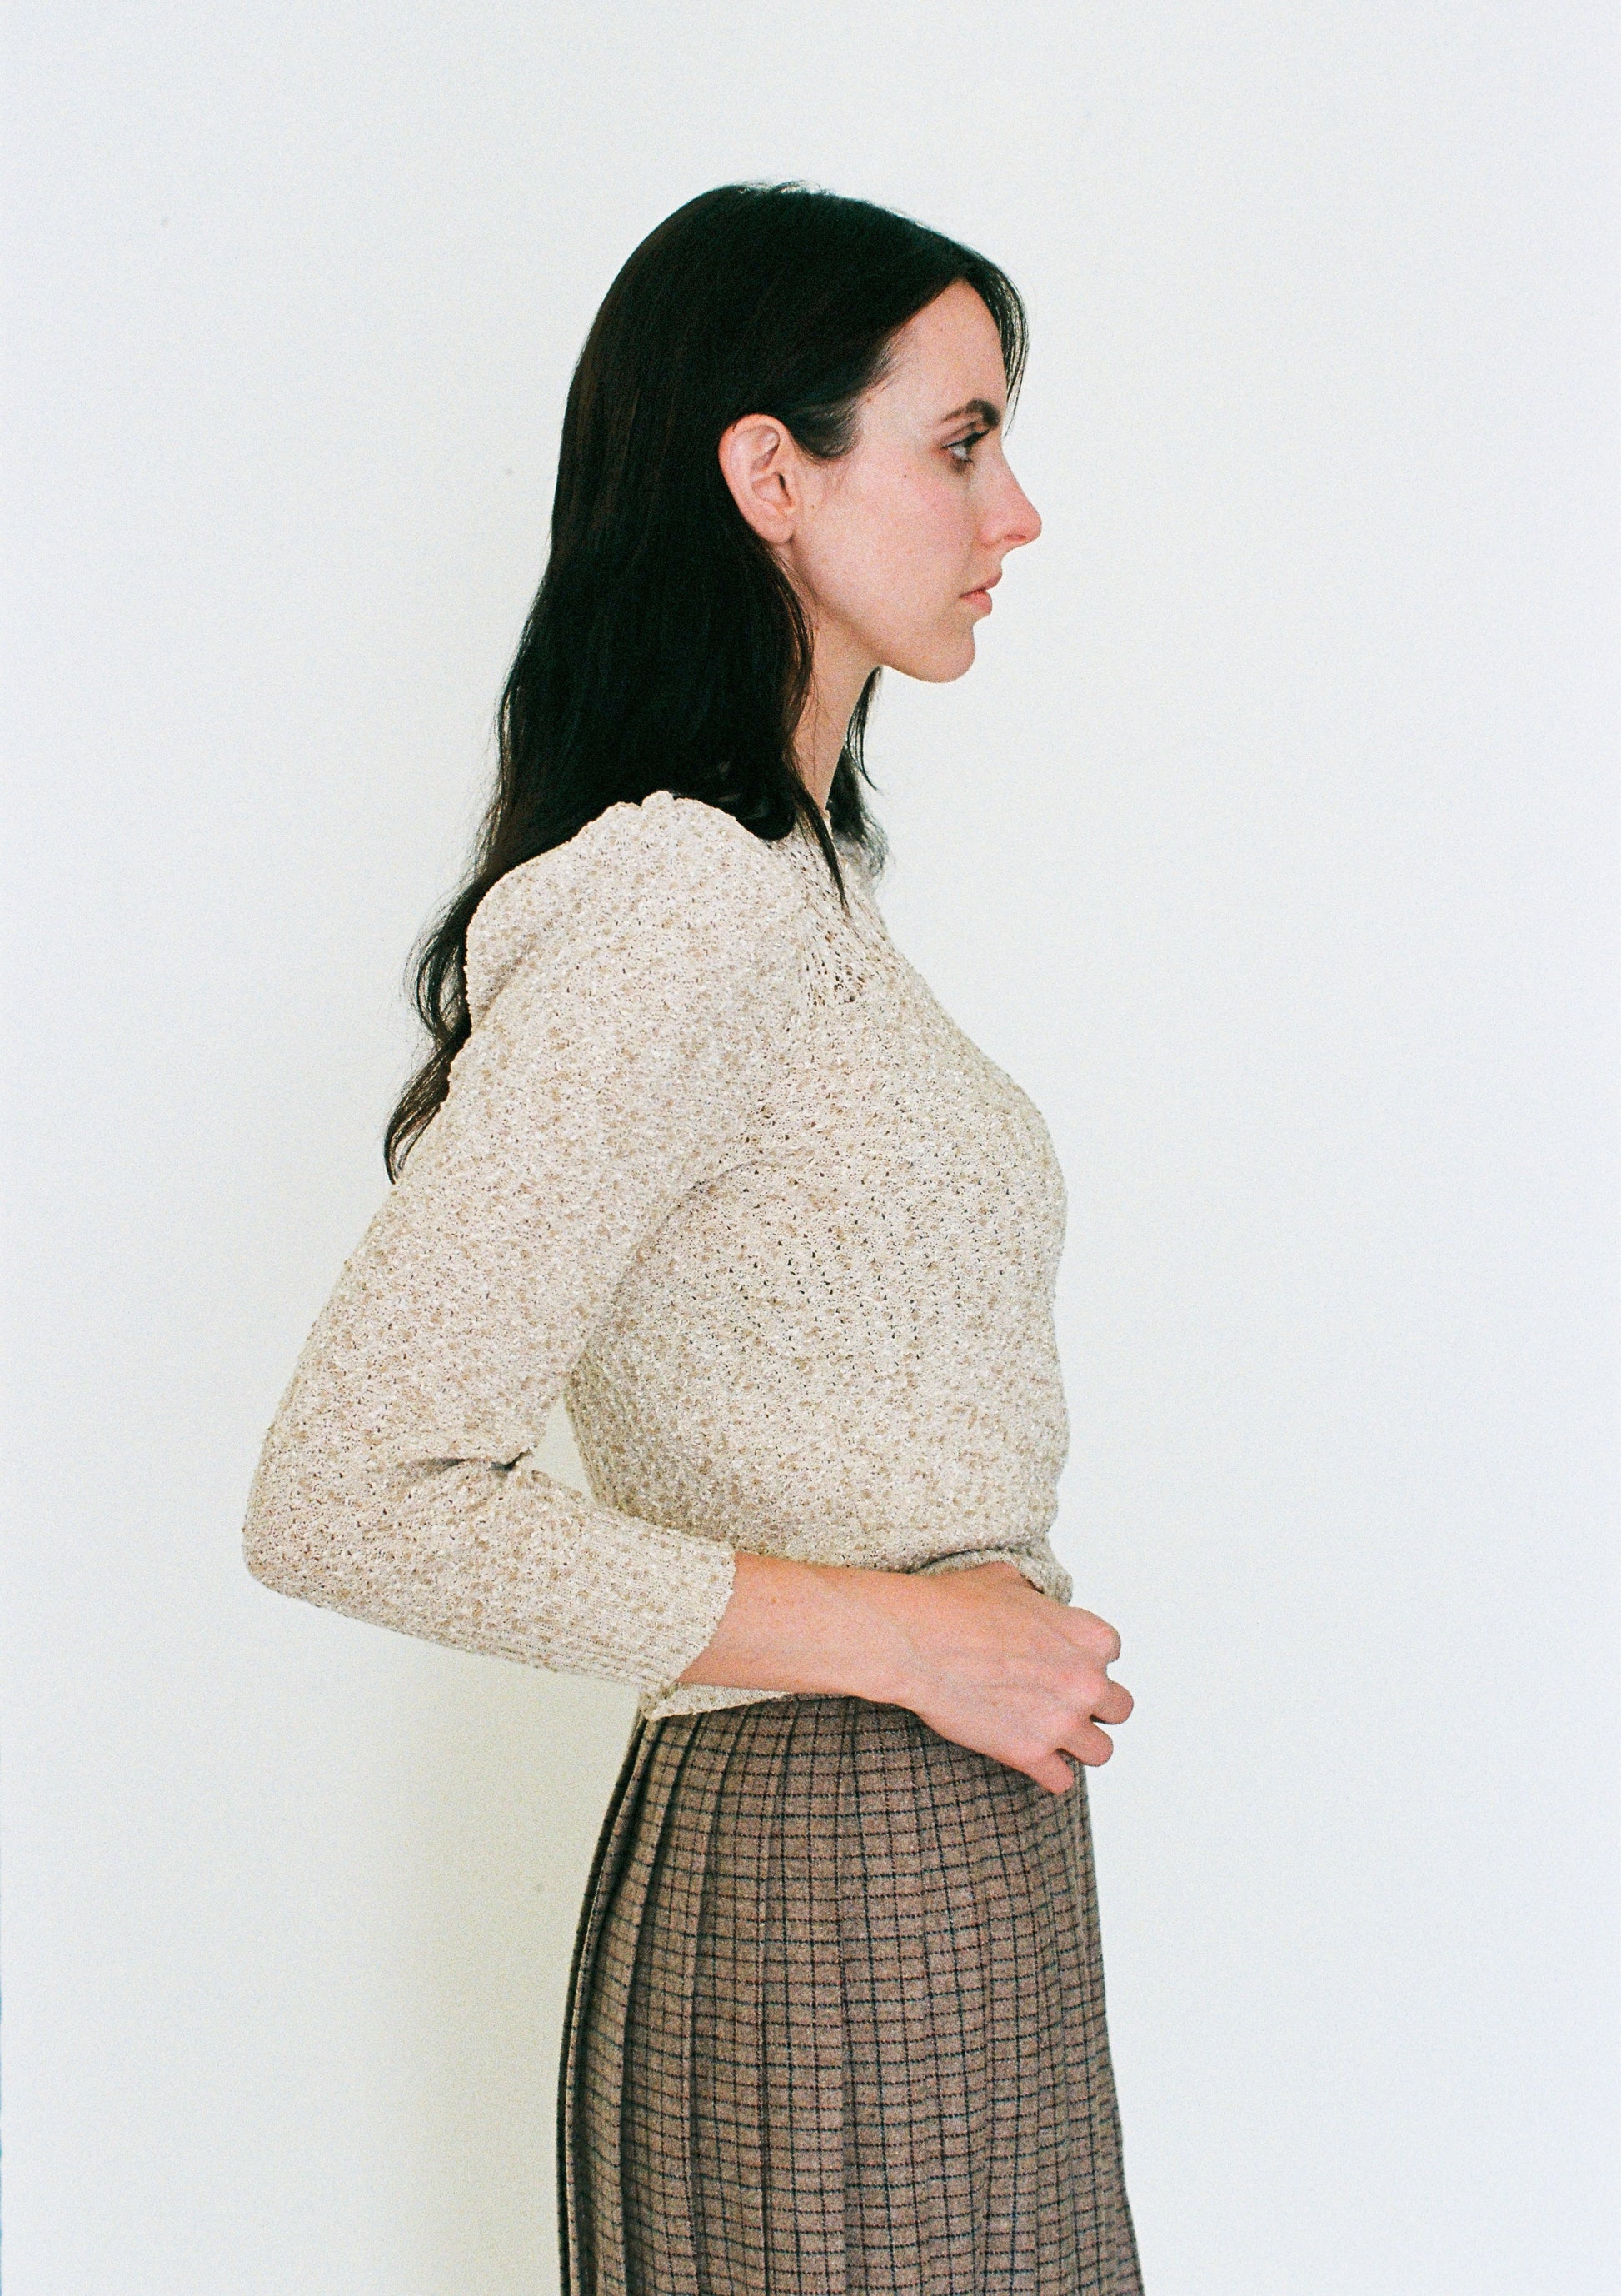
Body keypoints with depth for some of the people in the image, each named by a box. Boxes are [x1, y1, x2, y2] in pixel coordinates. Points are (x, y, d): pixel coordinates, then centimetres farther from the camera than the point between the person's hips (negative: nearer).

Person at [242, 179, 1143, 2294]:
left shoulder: (791, 884, 11)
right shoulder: (678, 914, -20)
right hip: (829, 1899, -9)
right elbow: (346, 1498, -24)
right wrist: (897, 1634, -20)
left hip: (945, 1876, 9)